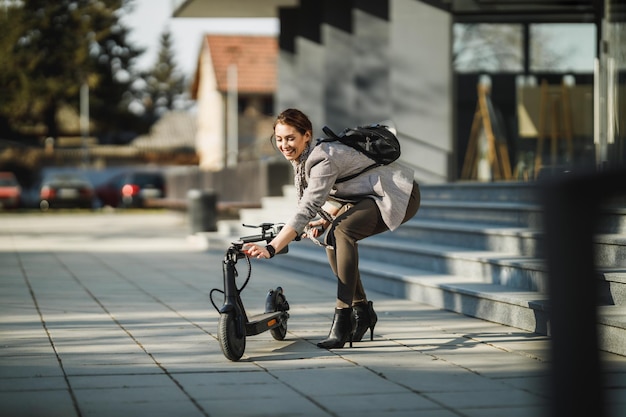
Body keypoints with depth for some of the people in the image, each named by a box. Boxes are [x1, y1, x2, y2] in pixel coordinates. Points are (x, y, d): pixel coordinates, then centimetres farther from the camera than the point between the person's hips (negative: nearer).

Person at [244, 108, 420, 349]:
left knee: (342, 231, -28)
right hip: (374, 195, 10)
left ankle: (343, 317, -27)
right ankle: (361, 311, 12)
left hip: (400, 196, -10)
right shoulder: (305, 158, 4)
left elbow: (306, 210, -35)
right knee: (332, 240, -1)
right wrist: (327, 220, -1)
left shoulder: (322, 159, -26)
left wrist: (271, 248, -42)